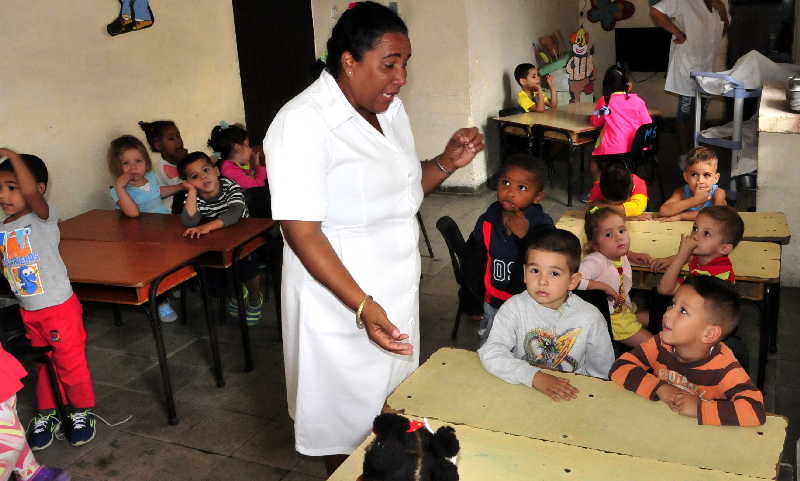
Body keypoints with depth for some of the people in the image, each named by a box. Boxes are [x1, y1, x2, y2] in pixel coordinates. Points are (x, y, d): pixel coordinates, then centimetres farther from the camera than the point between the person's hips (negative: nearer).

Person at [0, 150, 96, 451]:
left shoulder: (43, 218, -18)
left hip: (59, 307, -6)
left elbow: (31, 191, -39)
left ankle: (82, 411, 27)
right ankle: (47, 414, 37)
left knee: (70, 363, 7)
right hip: (28, 311, 7)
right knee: (44, 364, 21)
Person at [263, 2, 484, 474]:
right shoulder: (302, 124, -22)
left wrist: (448, 162, -4)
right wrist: (363, 307, -30)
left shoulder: (392, 108, 4)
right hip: (340, 301, -7)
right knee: (349, 423, 11)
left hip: (397, 292, 8)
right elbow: (302, 232, -24)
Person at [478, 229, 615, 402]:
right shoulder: (514, 308, -9)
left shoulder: (590, 318, -6)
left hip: (573, 395, 0)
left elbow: (601, 372, 8)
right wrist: (536, 377, -30)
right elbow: (490, 353, -21)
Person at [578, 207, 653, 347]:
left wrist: (632, 255, 8)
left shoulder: (620, 256, 1)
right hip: (611, 318, -9)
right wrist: (604, 286, -32)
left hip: (628, 309, 9)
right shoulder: (595, 261, -27)